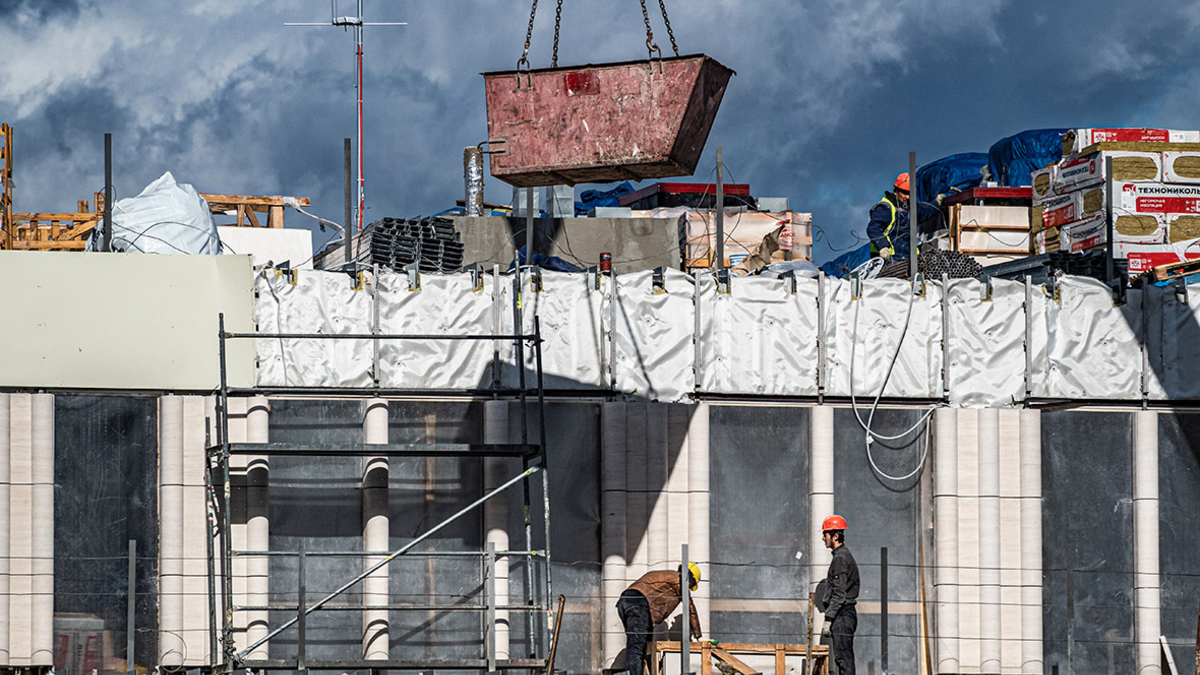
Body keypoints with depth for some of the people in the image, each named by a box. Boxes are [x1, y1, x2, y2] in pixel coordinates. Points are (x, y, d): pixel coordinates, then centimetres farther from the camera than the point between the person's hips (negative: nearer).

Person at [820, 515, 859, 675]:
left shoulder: (841, 558, -13)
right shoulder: (844, 555, 19)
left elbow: (839, 594, -20)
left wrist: (828, 619, -20)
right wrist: (830, 617, 23)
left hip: (842, 614, -10)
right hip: (847, 614, 10)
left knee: (843, 657, -12)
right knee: (844, 658, 10)